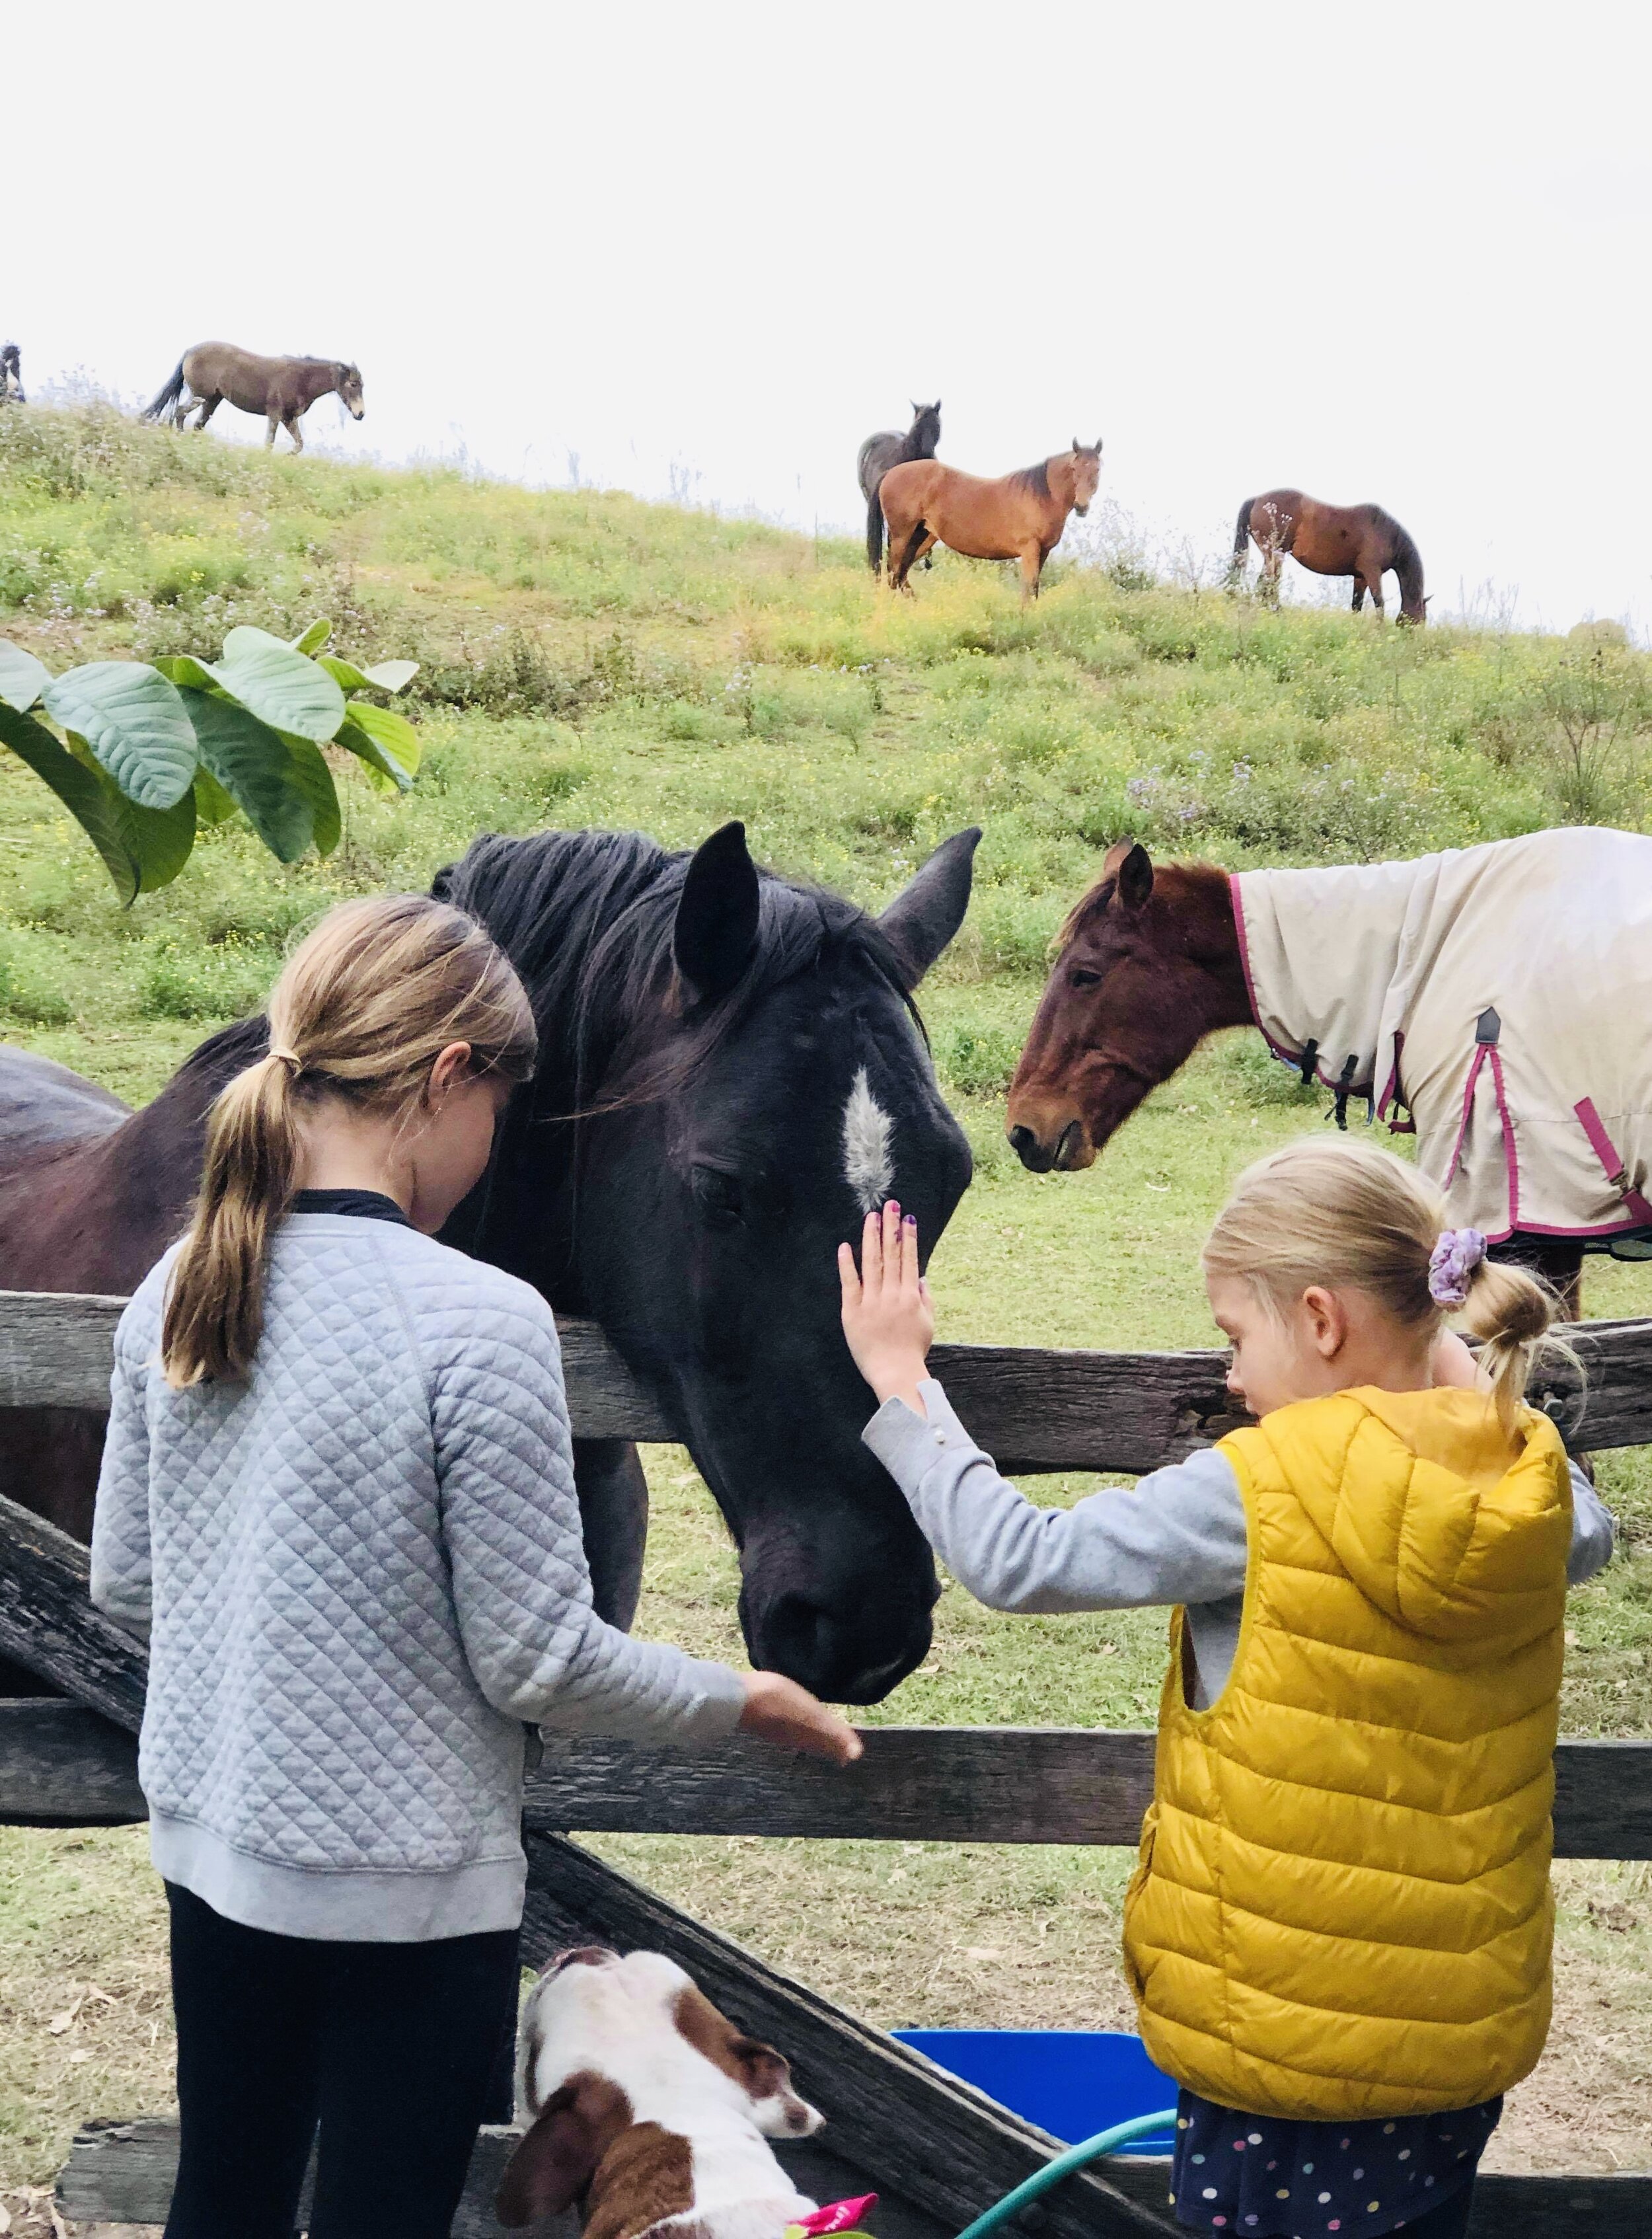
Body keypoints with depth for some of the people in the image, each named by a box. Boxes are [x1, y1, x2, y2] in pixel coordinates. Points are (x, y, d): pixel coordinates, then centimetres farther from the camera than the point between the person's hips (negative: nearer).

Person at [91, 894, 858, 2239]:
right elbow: (539, 1663, -18)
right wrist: (737, 1700, -2)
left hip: (210, 1843, 6)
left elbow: (122, 1586, 7)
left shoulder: (179, 1289, -3)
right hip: (409, 1883, -6)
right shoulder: (480, 1323, -22)